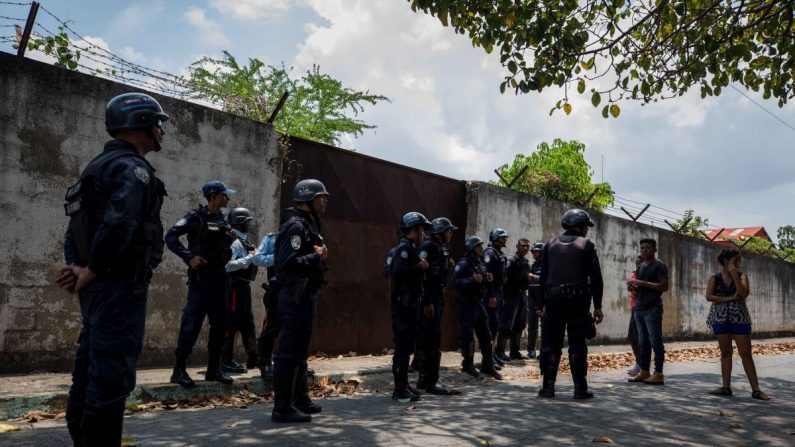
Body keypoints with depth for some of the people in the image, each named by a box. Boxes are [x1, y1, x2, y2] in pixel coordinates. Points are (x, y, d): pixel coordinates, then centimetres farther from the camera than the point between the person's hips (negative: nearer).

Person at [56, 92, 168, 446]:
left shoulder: (99, 166, 18)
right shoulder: (132, 168, -12)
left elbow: (78, 224, 16)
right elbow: (118, 225, -28)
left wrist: (76, 266, 3)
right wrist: (92, 271, -16)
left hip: (98, 286, 10)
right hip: (119, 285, -10)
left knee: (89, 374, 16)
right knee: (112, 378, -6)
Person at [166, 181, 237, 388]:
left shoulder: (222, 218, 12)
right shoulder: (196, 216, -7)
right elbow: (170, 236, -14)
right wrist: (189, 257, -21)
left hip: (220, 277, 7)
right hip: (201, 278, -7)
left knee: (219, 324, 9)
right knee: (192, 323, -6)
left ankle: (214, 368, 18)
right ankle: (179, 369, 3)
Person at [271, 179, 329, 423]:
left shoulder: (308, 225, 18)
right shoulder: (295, 226, -15)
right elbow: (288, 264, -27)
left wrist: (318, 256, 2)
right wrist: (317, 257, -19)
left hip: (304, 295, 11)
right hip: (296, 297, -11)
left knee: (300, 351, 18)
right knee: (289, 352, -6)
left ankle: (300, 399, 30)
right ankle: (282, 408, 0)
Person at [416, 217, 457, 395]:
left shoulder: (443, 249, 15)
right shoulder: (428, 247, -13)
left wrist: (449, 266, 1)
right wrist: (426, 302, -23)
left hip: (438, 295, 9)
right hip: (429, 297, -9)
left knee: (429, 338, 13)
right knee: (432, 339, -7)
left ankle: (424, 378, 22)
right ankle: (431, 382, 0)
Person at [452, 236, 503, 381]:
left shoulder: (480, 262, 15)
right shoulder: (463, 263, -11)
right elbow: (455, 282, -22)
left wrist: (486, 279, 8)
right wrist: (472, 279, -29)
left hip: (480, 303, 8)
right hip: (467, 304, -8)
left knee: (486, 336, 10)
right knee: (467, 336, -1)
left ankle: (488, 366, 18)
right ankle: (468, 366, 11)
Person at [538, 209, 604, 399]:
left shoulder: (551, 244, 11)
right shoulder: (586, 245, 0)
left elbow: (543, 276, 10)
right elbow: (595, 277, -4)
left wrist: (544, 303, 12)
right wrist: (597, 306, -1)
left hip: (554, 300, 3)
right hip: (578, 300, -3)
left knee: (551, 344, 7)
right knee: (577, 346, 3)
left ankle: (548, 387, 7)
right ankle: (580, 389, 6)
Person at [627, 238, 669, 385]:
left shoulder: (659, 266, -3)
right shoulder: (640, 267, 20)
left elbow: (664, 287, -13)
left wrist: (642, 283, -16)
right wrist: (634, 285, 7)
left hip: (653, 309, -8)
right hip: (639, 308, 8)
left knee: (655, 342, -6)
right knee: (643, 342, 8)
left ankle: (658, 374, -3)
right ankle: (644, 372, 12)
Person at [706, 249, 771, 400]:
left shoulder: (742, 276, 3)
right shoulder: (715, 278, 3)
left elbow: (744, 293, -14)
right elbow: (709, 296, -7)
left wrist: (734, 276, -15)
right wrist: (730, 298, -14)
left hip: (739, 318, -1)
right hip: (721, 318, 1)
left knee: (746, 353, -2)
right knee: (725, 353, 6)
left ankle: (756, 389, 1)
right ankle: (726, 387, 12)